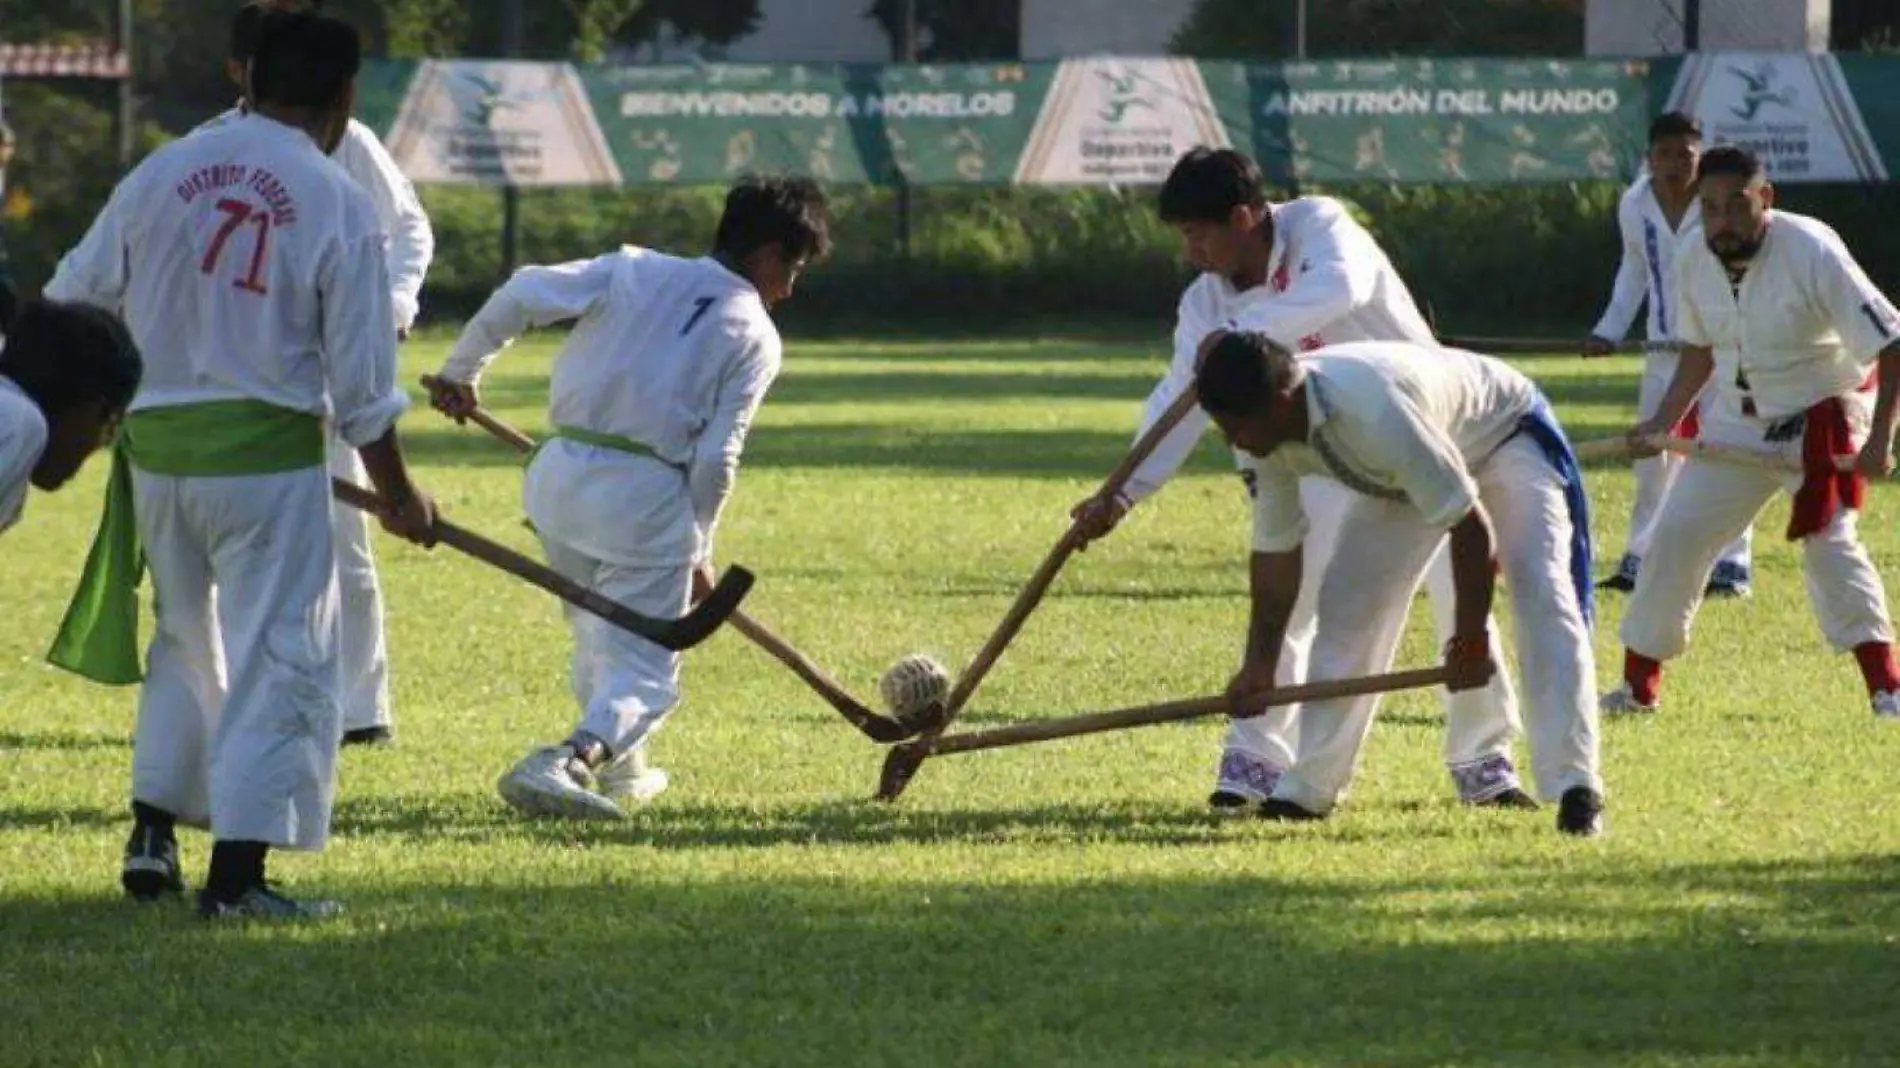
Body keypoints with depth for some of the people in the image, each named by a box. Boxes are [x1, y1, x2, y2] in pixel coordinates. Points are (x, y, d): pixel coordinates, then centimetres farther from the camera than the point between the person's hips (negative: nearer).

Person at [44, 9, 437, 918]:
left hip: (156, 444, 5)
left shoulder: (161, 173, 1)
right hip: (267, 448, -4)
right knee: (278, 658, 3)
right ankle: (236, 872, -1)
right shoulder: (338, 206, -8)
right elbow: (361, 383, -5)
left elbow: (73, 299, 8)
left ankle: (152, 833, 20)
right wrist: (398, 496, 7)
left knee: (188, 644, 23)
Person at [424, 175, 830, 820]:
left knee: (599, 636, 28)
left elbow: (521, 296, 2)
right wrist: (697, 554, 5)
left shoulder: (634, 271, 12)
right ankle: (569, 762, -24)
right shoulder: (755, 337, 2)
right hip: (647, 496, -5)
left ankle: (620, 768, 41)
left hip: (559, 476, 5)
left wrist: (461, 371, 15)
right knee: (643, 670, 2)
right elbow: (716, 458, -6)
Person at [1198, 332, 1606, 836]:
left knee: (1542, 597, -25)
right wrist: (1259, 665, -6)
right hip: (1406, 474, 7)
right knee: (1347, 606, 1)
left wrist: (1470, 640, -27)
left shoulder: (1373, 411, -44)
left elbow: (1470, 525, -37)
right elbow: (1276, 550, -6)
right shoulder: (1269, 429, -21)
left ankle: (1575, 788, -29)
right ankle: (1308, 789, 11)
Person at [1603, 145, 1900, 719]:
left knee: (1829, 541, -21)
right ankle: (1638, 685, 17)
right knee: (1674, 537, 3)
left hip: (1823, 419, -6)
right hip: (1734, 423, 6)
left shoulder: (1812, 252, -26)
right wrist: (1662, 424, -1)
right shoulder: (1696, 262, -8)